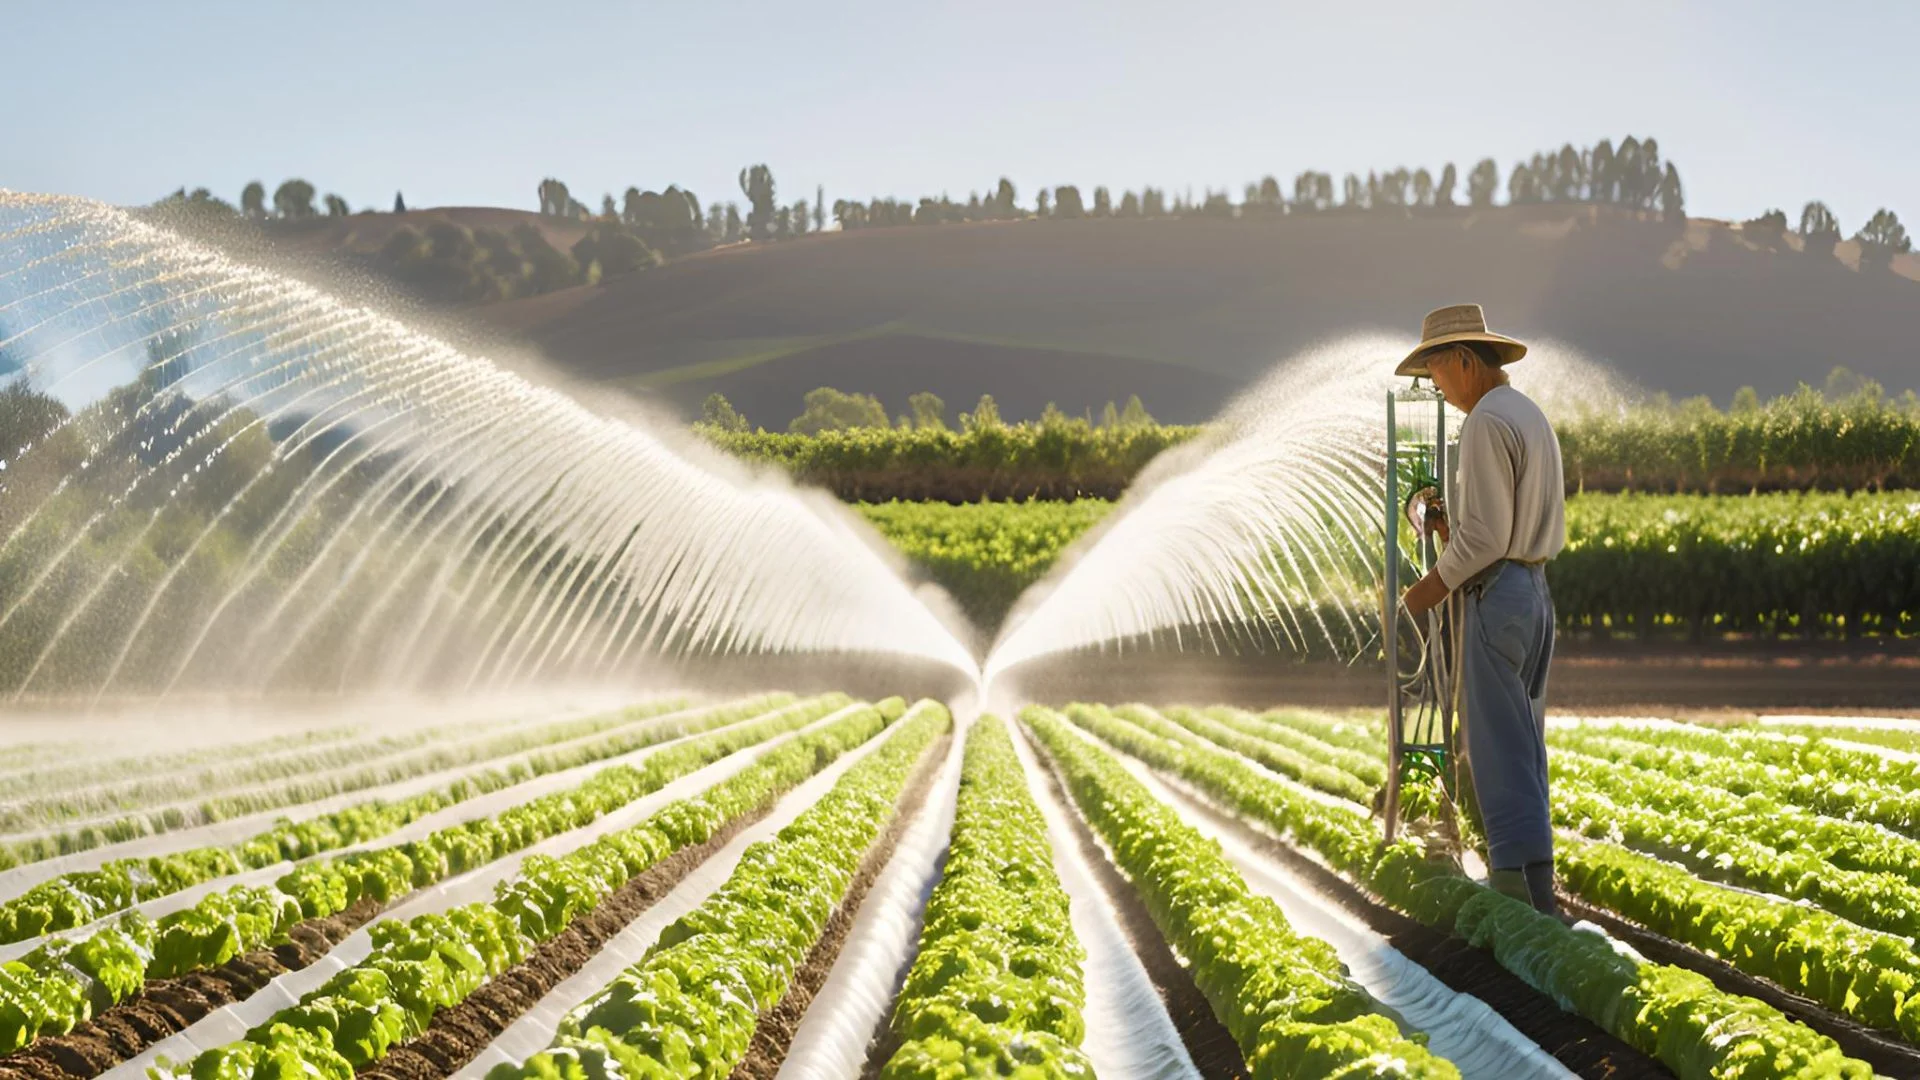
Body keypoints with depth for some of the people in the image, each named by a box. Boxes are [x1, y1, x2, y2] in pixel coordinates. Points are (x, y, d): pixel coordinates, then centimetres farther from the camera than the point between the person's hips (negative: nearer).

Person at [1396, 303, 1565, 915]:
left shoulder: (1486, 423, -16)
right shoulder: (1534, 419, 16)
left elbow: (1486, 533, -21)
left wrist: (1435, 585, -9)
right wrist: (1456, 528, 17)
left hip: (1495, 594, -10)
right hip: (1535, 589, 10)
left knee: (1498, 747, -8)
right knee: (1521, 744, 13)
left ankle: (1531, 894, -12)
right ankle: (1517, 877, 17)